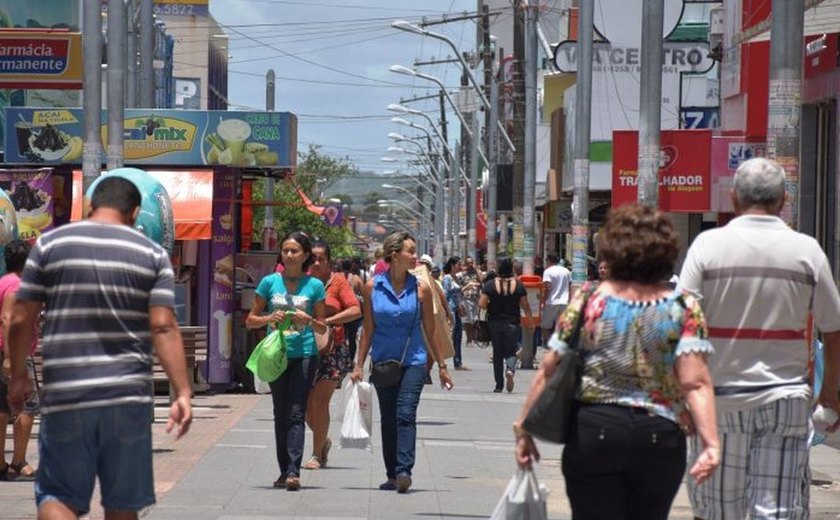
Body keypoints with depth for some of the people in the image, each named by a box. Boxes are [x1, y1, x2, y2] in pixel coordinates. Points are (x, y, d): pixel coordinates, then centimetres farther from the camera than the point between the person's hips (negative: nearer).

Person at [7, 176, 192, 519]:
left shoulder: (50, 243, 4)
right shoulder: (153, 254, 5)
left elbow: (21, 320, 2)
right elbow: (164, 327, -4)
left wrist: (18, 375, 16)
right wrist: (183, 394, -6)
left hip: (65, 397, -1)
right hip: (130, 396, 1)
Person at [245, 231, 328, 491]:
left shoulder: (314, 285, 3)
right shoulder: (270, 282, 6)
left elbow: (322, 328, 9)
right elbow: (250, 320, 9)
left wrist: (309, 320, -13)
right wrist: (269, 319, -10)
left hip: (304, 355, -2)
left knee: (296, 414, -10)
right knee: (281, 414, 8)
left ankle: (293, 472, -17)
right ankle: (284, 470, 16)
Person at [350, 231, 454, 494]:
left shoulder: (421, 289, -1)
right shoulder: (373, 287, 0)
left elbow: (430, 331, 6)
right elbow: (368, 330, 6)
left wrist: (441, 366, 7)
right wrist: (359, 366, 4)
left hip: (413, 361, -2)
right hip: (383, 361, 2)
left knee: (406, 415, -15)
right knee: (388, 420, 8)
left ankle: (404, 471, -21)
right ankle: (392, 475, 16)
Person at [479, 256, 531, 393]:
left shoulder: (490, 284, -7)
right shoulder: (518, 285, -3)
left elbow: (481, 304, -11)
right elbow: (525, 306, -1)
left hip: (495, 324, 0)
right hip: (512, 324, 0)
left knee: (497, 353, 10)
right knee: (511, 352, 7)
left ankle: (499, 384, 10)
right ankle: (510, 369, -26)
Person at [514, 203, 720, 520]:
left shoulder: (588, 300, -1)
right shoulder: (684, 309, -3)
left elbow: (549, 371, 0)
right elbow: (695, 383, -13)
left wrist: (524, 427, 8)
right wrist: (711, 443, -17)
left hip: (592, 432, -1)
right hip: (658, 439, 1)